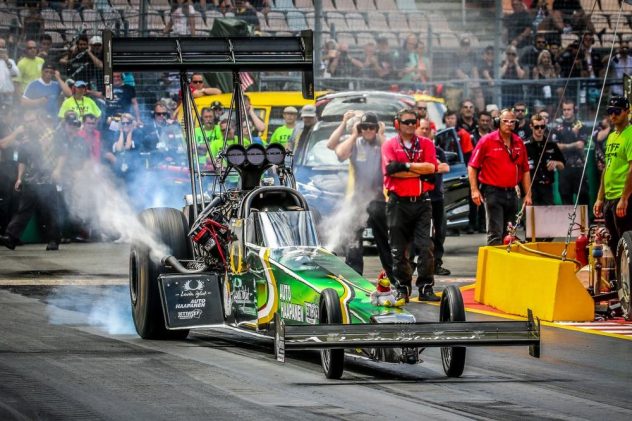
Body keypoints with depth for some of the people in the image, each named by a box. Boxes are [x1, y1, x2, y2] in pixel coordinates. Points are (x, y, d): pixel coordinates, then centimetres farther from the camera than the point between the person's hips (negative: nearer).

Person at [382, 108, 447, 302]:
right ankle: (402, 288, 14)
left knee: (425, 247, -6)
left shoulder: (426, 144, 9)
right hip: (398, 203, -1)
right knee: (399, 249, 4)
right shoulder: (389, 145, 4)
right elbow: (391, 170, -12)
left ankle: (426, 288, -3)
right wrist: (420, 170, -9)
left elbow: (431, 167, -7)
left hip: (421, 201, 1)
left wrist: (406, 166, -10)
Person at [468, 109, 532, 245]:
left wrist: (528, 194, 11)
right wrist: (474, 190, -12)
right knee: (495, 234, -11)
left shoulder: (519, 143, 9)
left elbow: (525, 171, 16)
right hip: (493, 192, -5)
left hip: (511, 192, 6)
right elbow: (472, 166, -4)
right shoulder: (487, 141, -5)